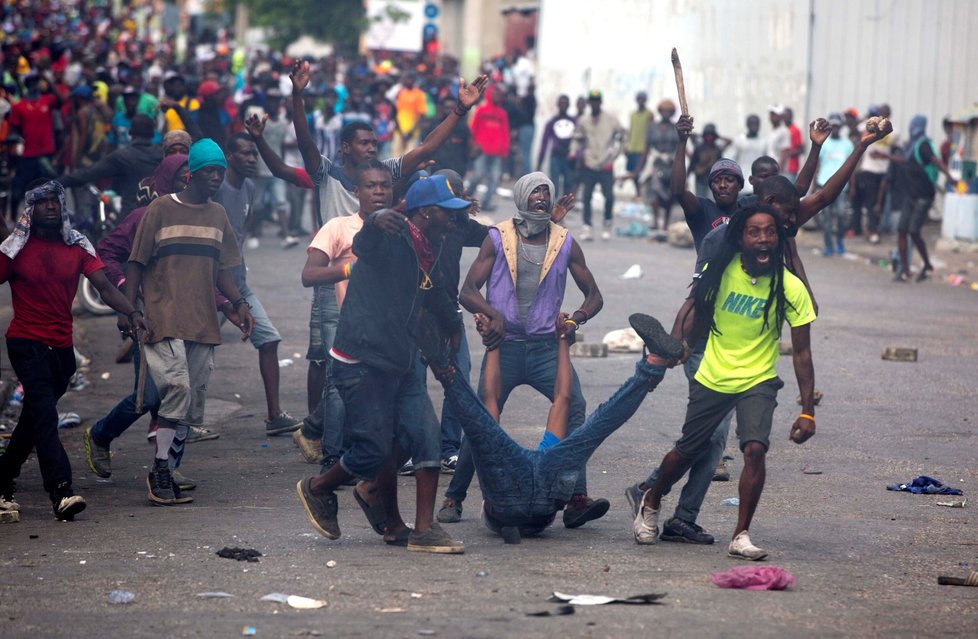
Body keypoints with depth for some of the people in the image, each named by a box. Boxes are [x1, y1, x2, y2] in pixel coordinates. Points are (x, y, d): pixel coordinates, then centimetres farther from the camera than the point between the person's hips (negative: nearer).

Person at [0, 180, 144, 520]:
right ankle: (61, 492, -26)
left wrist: (130, 312, -23)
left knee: (34, 417, 13)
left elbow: (104, 285, -8)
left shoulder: (77, 245, 3)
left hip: (61, 346, 5)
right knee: (44, 413, -18)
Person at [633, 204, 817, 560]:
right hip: (711, 379, 1)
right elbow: (694, 307, 8)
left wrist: (807, 411, -11)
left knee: (755, 448, -23)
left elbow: (801, 352, -9)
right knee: (686, 452, 12)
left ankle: (740, 537, -13)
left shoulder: (790, 288, -14)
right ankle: (651, 503, 42)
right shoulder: (721, 270, -11)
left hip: (758, 382, -1)